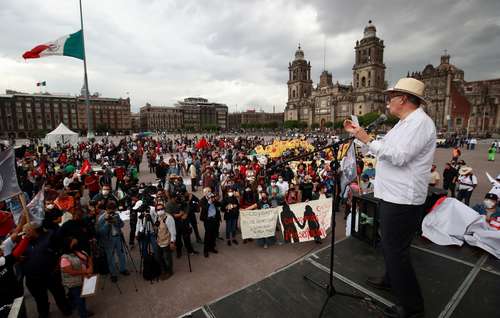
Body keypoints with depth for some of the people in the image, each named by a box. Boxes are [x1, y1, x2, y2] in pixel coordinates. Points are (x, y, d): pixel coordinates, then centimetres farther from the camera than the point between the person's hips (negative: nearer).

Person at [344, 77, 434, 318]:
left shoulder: (420, 122, -16)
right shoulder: (405, 123, 16)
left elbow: (399, 157, -27)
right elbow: (382, 148, 19)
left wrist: (367, 140, -22)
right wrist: (358, 133, 14)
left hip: (402, 199, -10)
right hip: (392, 195, 11)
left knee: (396, 249, -1)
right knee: (389, 243, 23)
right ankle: (391, 280, 44)